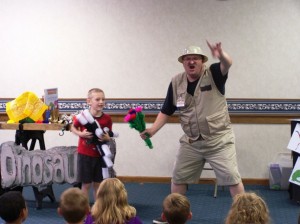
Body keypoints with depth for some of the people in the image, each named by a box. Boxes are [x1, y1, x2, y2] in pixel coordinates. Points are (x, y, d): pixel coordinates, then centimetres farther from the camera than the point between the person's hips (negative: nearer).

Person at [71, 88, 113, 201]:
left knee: (98, 183, 11)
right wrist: (81, 134, -14)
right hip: (85, 154, -2)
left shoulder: (107, 118, -5)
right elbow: (73, 128, 5)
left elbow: (109, 137, 6)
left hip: (100, 155, 2)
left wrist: (106, 138, -17)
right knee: (86, 184, 6)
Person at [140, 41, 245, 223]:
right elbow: (167, 111, 5)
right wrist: (153, 130, -8)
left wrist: (221, 55, -57)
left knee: (232, 178, -1)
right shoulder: (176, 82, 0)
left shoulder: (213, 74, -10)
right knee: (178, 177, 13)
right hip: (191, 142, 4)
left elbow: (227, 64, -33)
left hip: (219, 140, -4)